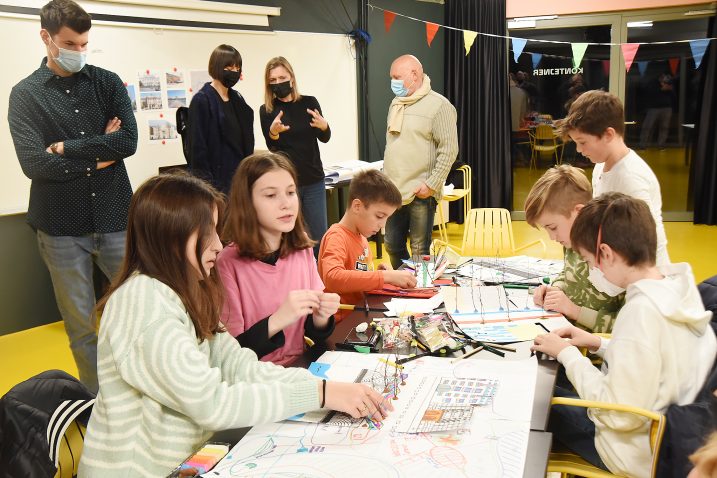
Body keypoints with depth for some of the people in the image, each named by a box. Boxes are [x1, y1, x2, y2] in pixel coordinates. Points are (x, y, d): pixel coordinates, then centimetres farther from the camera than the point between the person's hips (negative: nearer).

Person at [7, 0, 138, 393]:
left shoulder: (107, 82, 6)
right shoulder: (26, 94, 1)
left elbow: (129, 141, -9)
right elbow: (33, 163, -12)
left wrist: (67, 147, -9)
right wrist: (98, 155, -7)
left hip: (115, 219, 1)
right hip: (61, 227, -1)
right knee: (81, 325, 9)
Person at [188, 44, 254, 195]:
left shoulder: (237, 99, 13)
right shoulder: (202, 100, -7)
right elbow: (198, 147, -12)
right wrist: (208, 186, -16)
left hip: (239, 176, 6)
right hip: (217, 179, -6)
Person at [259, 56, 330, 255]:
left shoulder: (309, 103, 1)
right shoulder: (266, 111, -1)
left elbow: (325, 138, 1)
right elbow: (272, 148, -7)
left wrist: (323, 126, -22)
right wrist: (273, 132, -29)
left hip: (313, 181, 1)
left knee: (319, 237, 6)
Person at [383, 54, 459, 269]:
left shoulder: (438, 105, -7)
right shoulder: (396, 104, 16)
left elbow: (449, 149, -12)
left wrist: (431, 184, -17)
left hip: (420, 194, -7)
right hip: (394, 190, 7)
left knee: (419, 251, -1)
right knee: (393, 246, 13)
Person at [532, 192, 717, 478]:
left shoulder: (642, 310, -31)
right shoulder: (678, 285, -6)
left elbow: (619, 414, -28)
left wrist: (567, 354, -18)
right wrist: (598, 344, 2)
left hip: (638, 454, -7)